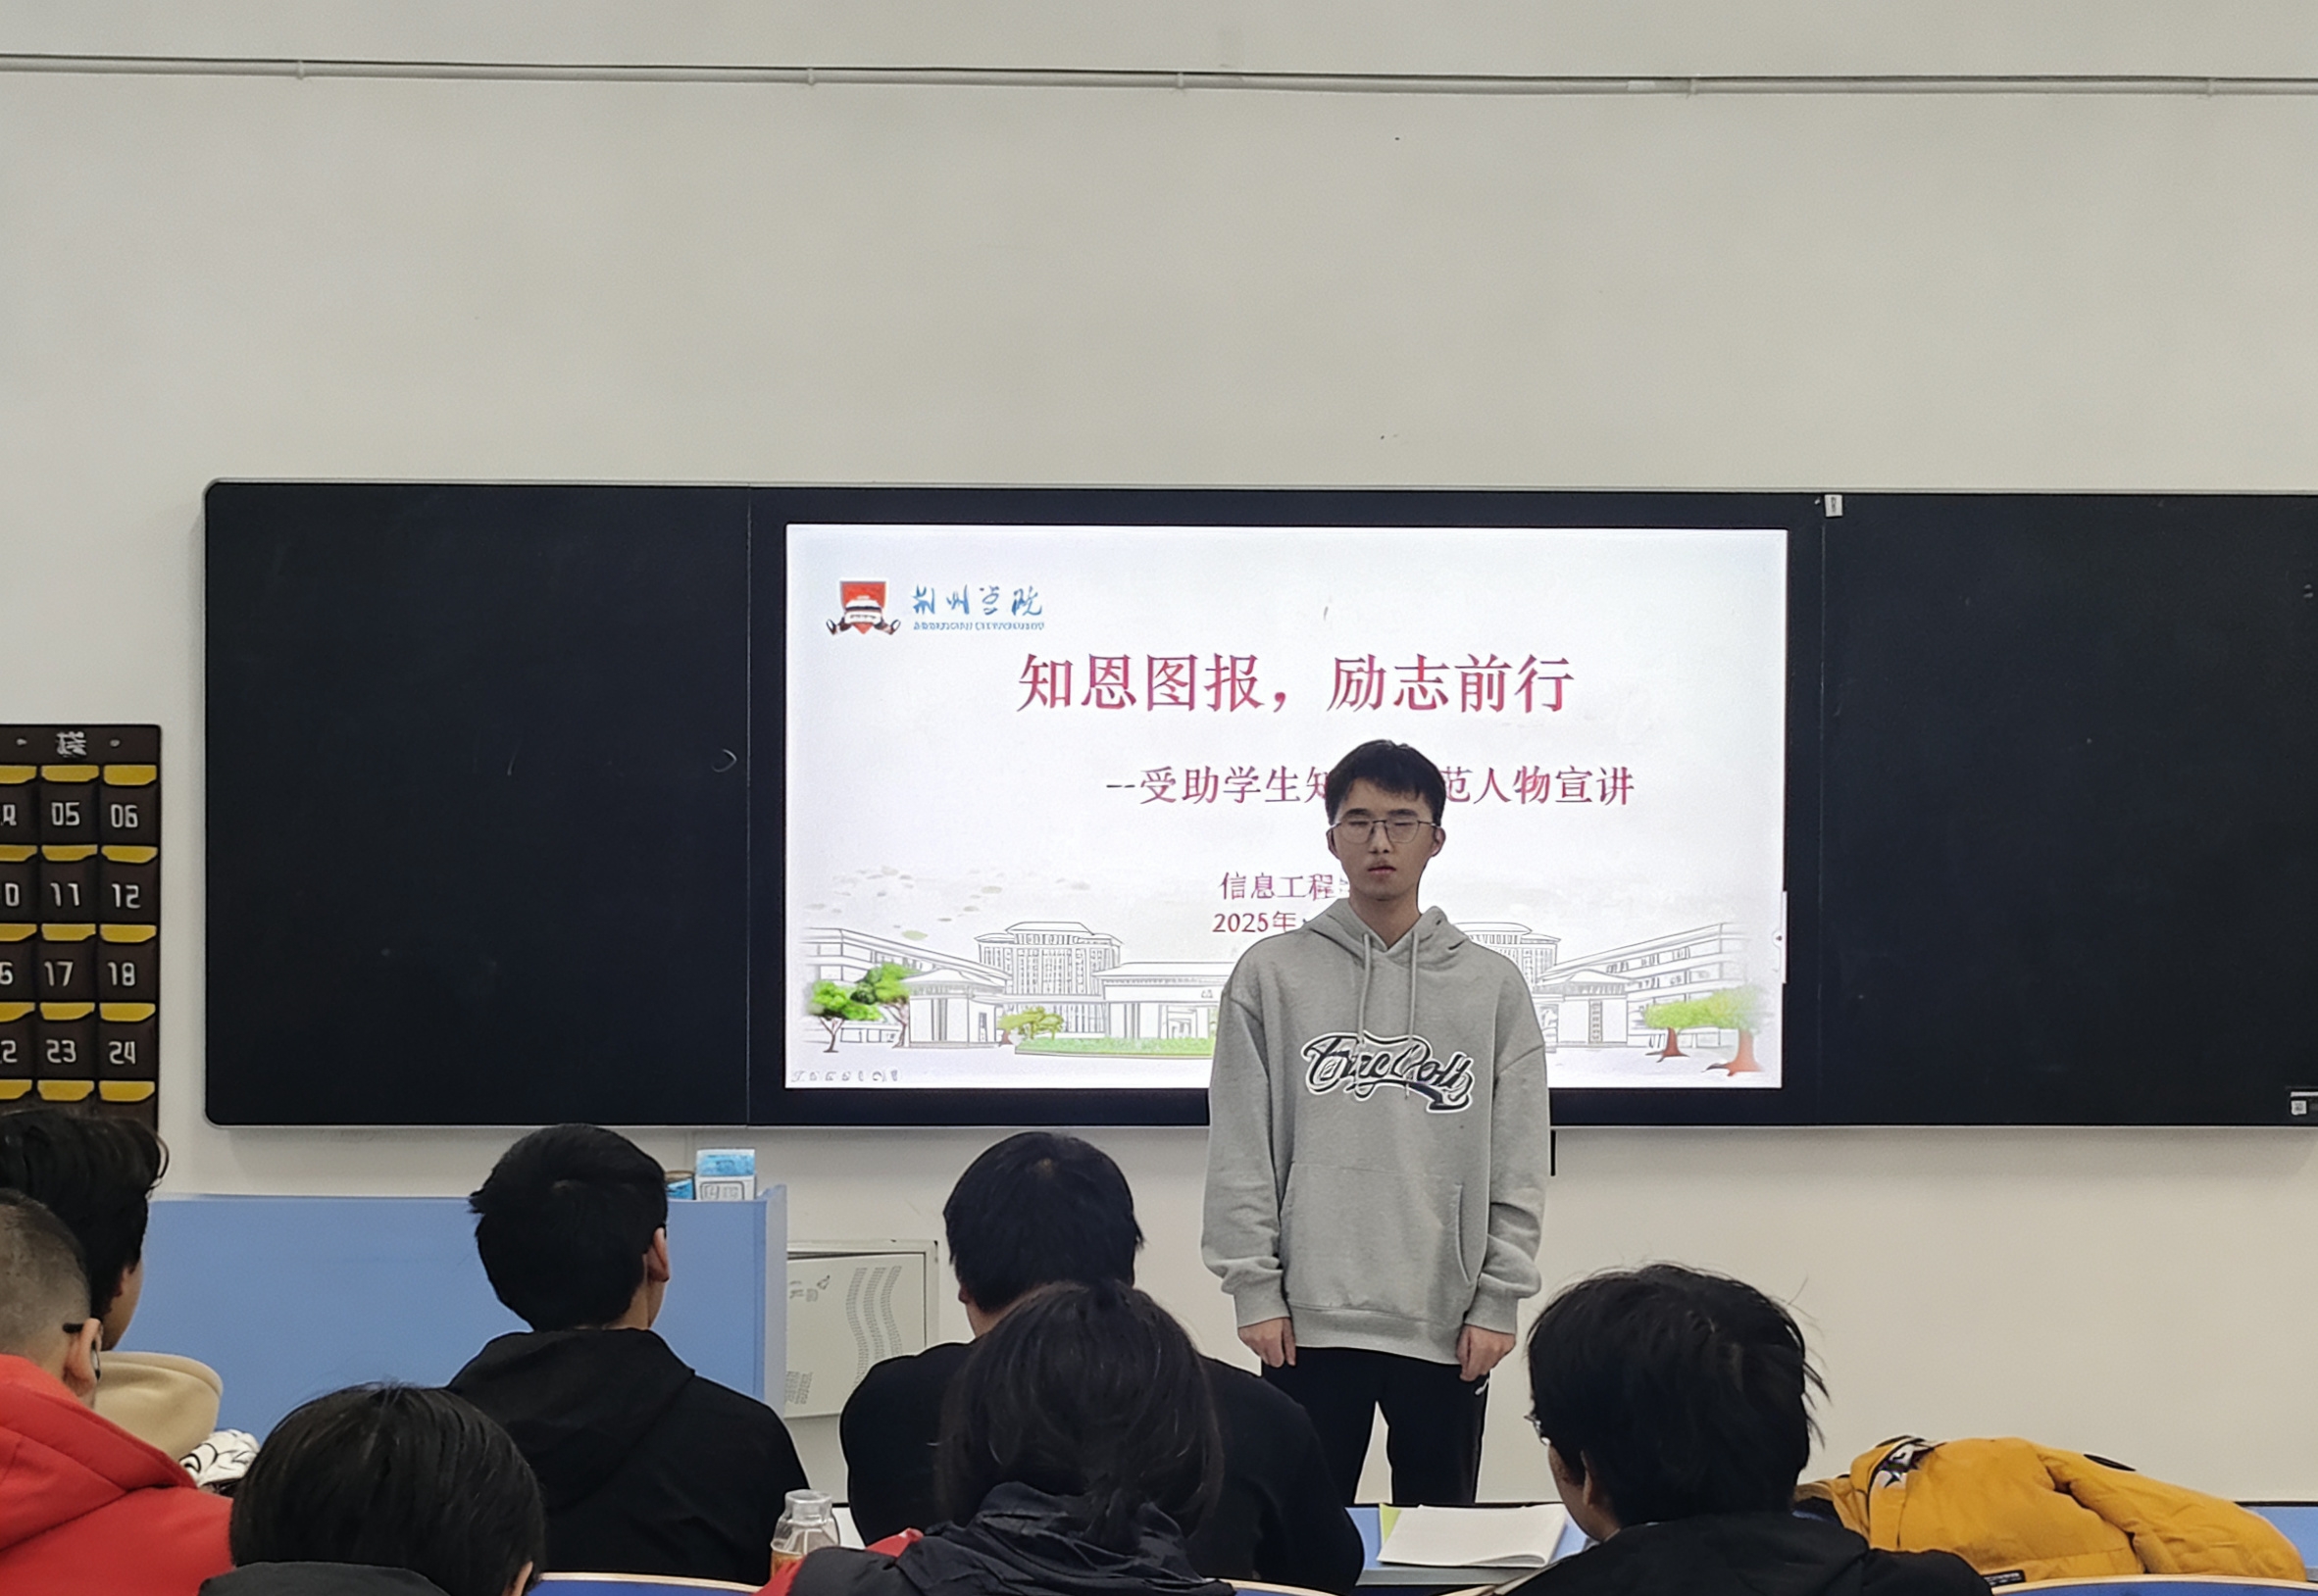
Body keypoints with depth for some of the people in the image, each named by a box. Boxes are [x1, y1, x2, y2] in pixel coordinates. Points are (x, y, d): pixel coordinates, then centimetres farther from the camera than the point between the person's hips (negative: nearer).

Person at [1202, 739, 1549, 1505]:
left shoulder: (1493, 985, 6)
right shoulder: (1271, 974, 4)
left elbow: (1517, 1167, 4)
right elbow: (1240, 1153, 1)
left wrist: (1498, 1300, -3)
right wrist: (1255, 1288, -5)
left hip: (1447, 1325, 1)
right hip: (1310, 1319, -1)